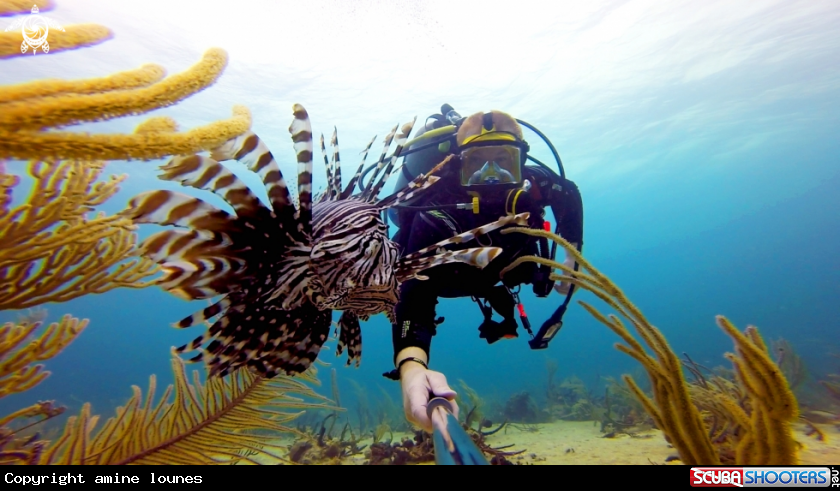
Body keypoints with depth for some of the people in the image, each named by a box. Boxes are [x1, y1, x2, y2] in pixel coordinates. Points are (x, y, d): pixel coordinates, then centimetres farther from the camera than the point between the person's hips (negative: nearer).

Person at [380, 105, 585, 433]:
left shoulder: (534, 184, -34)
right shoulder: (435, 218, -48)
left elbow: (570, 195, -9)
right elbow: (414, 296, -58)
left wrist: (572, 256, -13)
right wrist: (411, 368, -78)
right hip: (443, 269, -3)